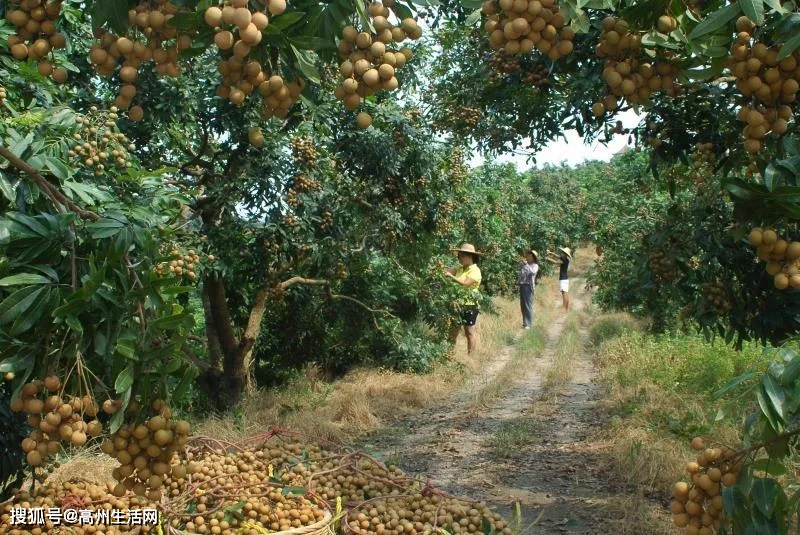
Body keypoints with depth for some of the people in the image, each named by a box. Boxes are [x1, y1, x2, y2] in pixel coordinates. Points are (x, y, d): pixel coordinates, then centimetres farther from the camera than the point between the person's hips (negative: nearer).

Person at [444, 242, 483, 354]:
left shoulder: (475, 270, -12)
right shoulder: (460, 268, 10)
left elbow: (465, 283, -25)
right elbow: (449, 270, -5)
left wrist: (451, 276, -29)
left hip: (469, 305, -7)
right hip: (458, 304, 7)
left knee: (469, 332, 3)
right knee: (453, 331, 11)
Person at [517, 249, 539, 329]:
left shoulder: (535, 266, -3)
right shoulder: (524, 264, 16)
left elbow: (532, 272, -21)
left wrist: (526, 264, -22)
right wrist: (520, 263, 13)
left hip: (528, 286, -7)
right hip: (522, 285, 7)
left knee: (528, 305, -9)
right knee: (522, 305, 11)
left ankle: (528, 324, -8)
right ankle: (525, 322, 20)